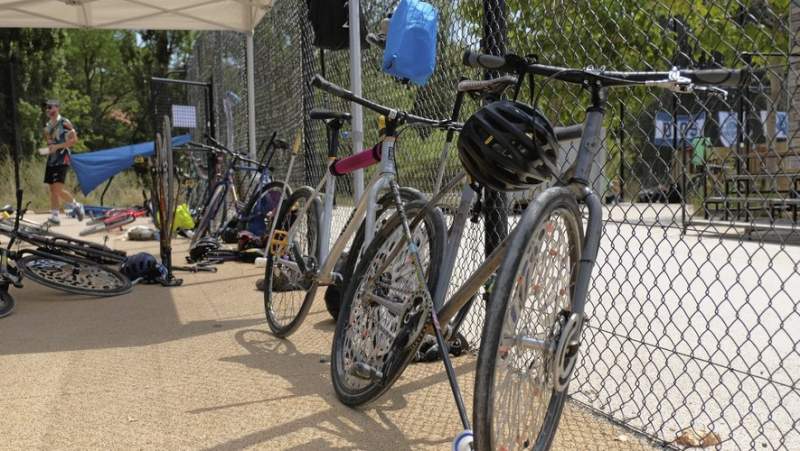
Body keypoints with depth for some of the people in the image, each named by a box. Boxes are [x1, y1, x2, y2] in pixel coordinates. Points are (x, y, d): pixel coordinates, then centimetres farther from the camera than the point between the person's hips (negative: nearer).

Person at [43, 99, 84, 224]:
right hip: (51, 160, 8)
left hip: (62, 160, -8)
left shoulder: (64, 122, -8)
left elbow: (74, 139, -14)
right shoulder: (48, 125, 17)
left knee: (58, 189, -17)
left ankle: (76, 205, 0)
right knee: (53, 190, 6)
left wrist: (57, 146, -19)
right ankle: (54, 217, 13)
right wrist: (48, 139, 10)